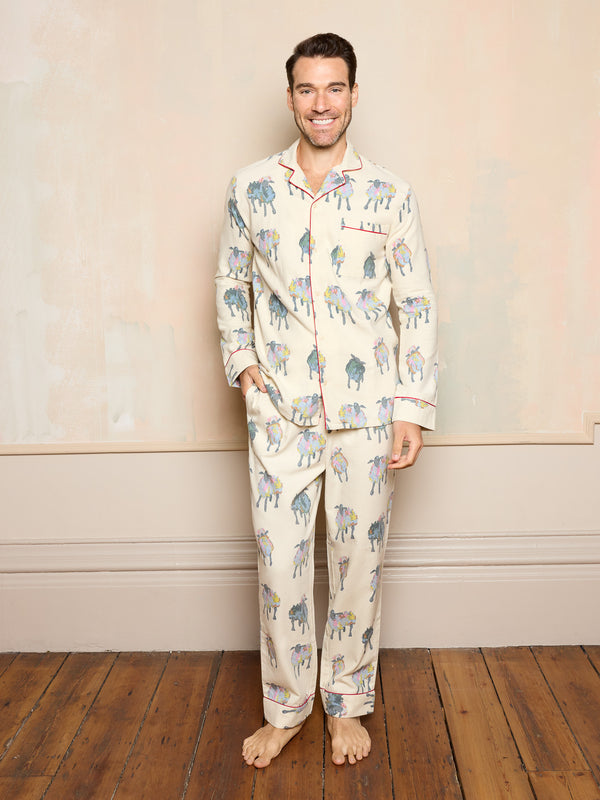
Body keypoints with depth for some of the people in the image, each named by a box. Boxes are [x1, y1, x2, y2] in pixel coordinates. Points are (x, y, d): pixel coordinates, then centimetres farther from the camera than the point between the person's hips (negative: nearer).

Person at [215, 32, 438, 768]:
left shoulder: (388, 195, 0)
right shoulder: (250, 188, 4)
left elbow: (417, 306, 0)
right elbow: (231, 284, 14)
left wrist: (414, 410, -6)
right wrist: (242, 364, 1)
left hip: (366, 411, 0)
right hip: (280, 410, 1)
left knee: (357, 560, 8)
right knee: (278, 563, 5)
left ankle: (347, 705, 29)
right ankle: (285, 708, 26)